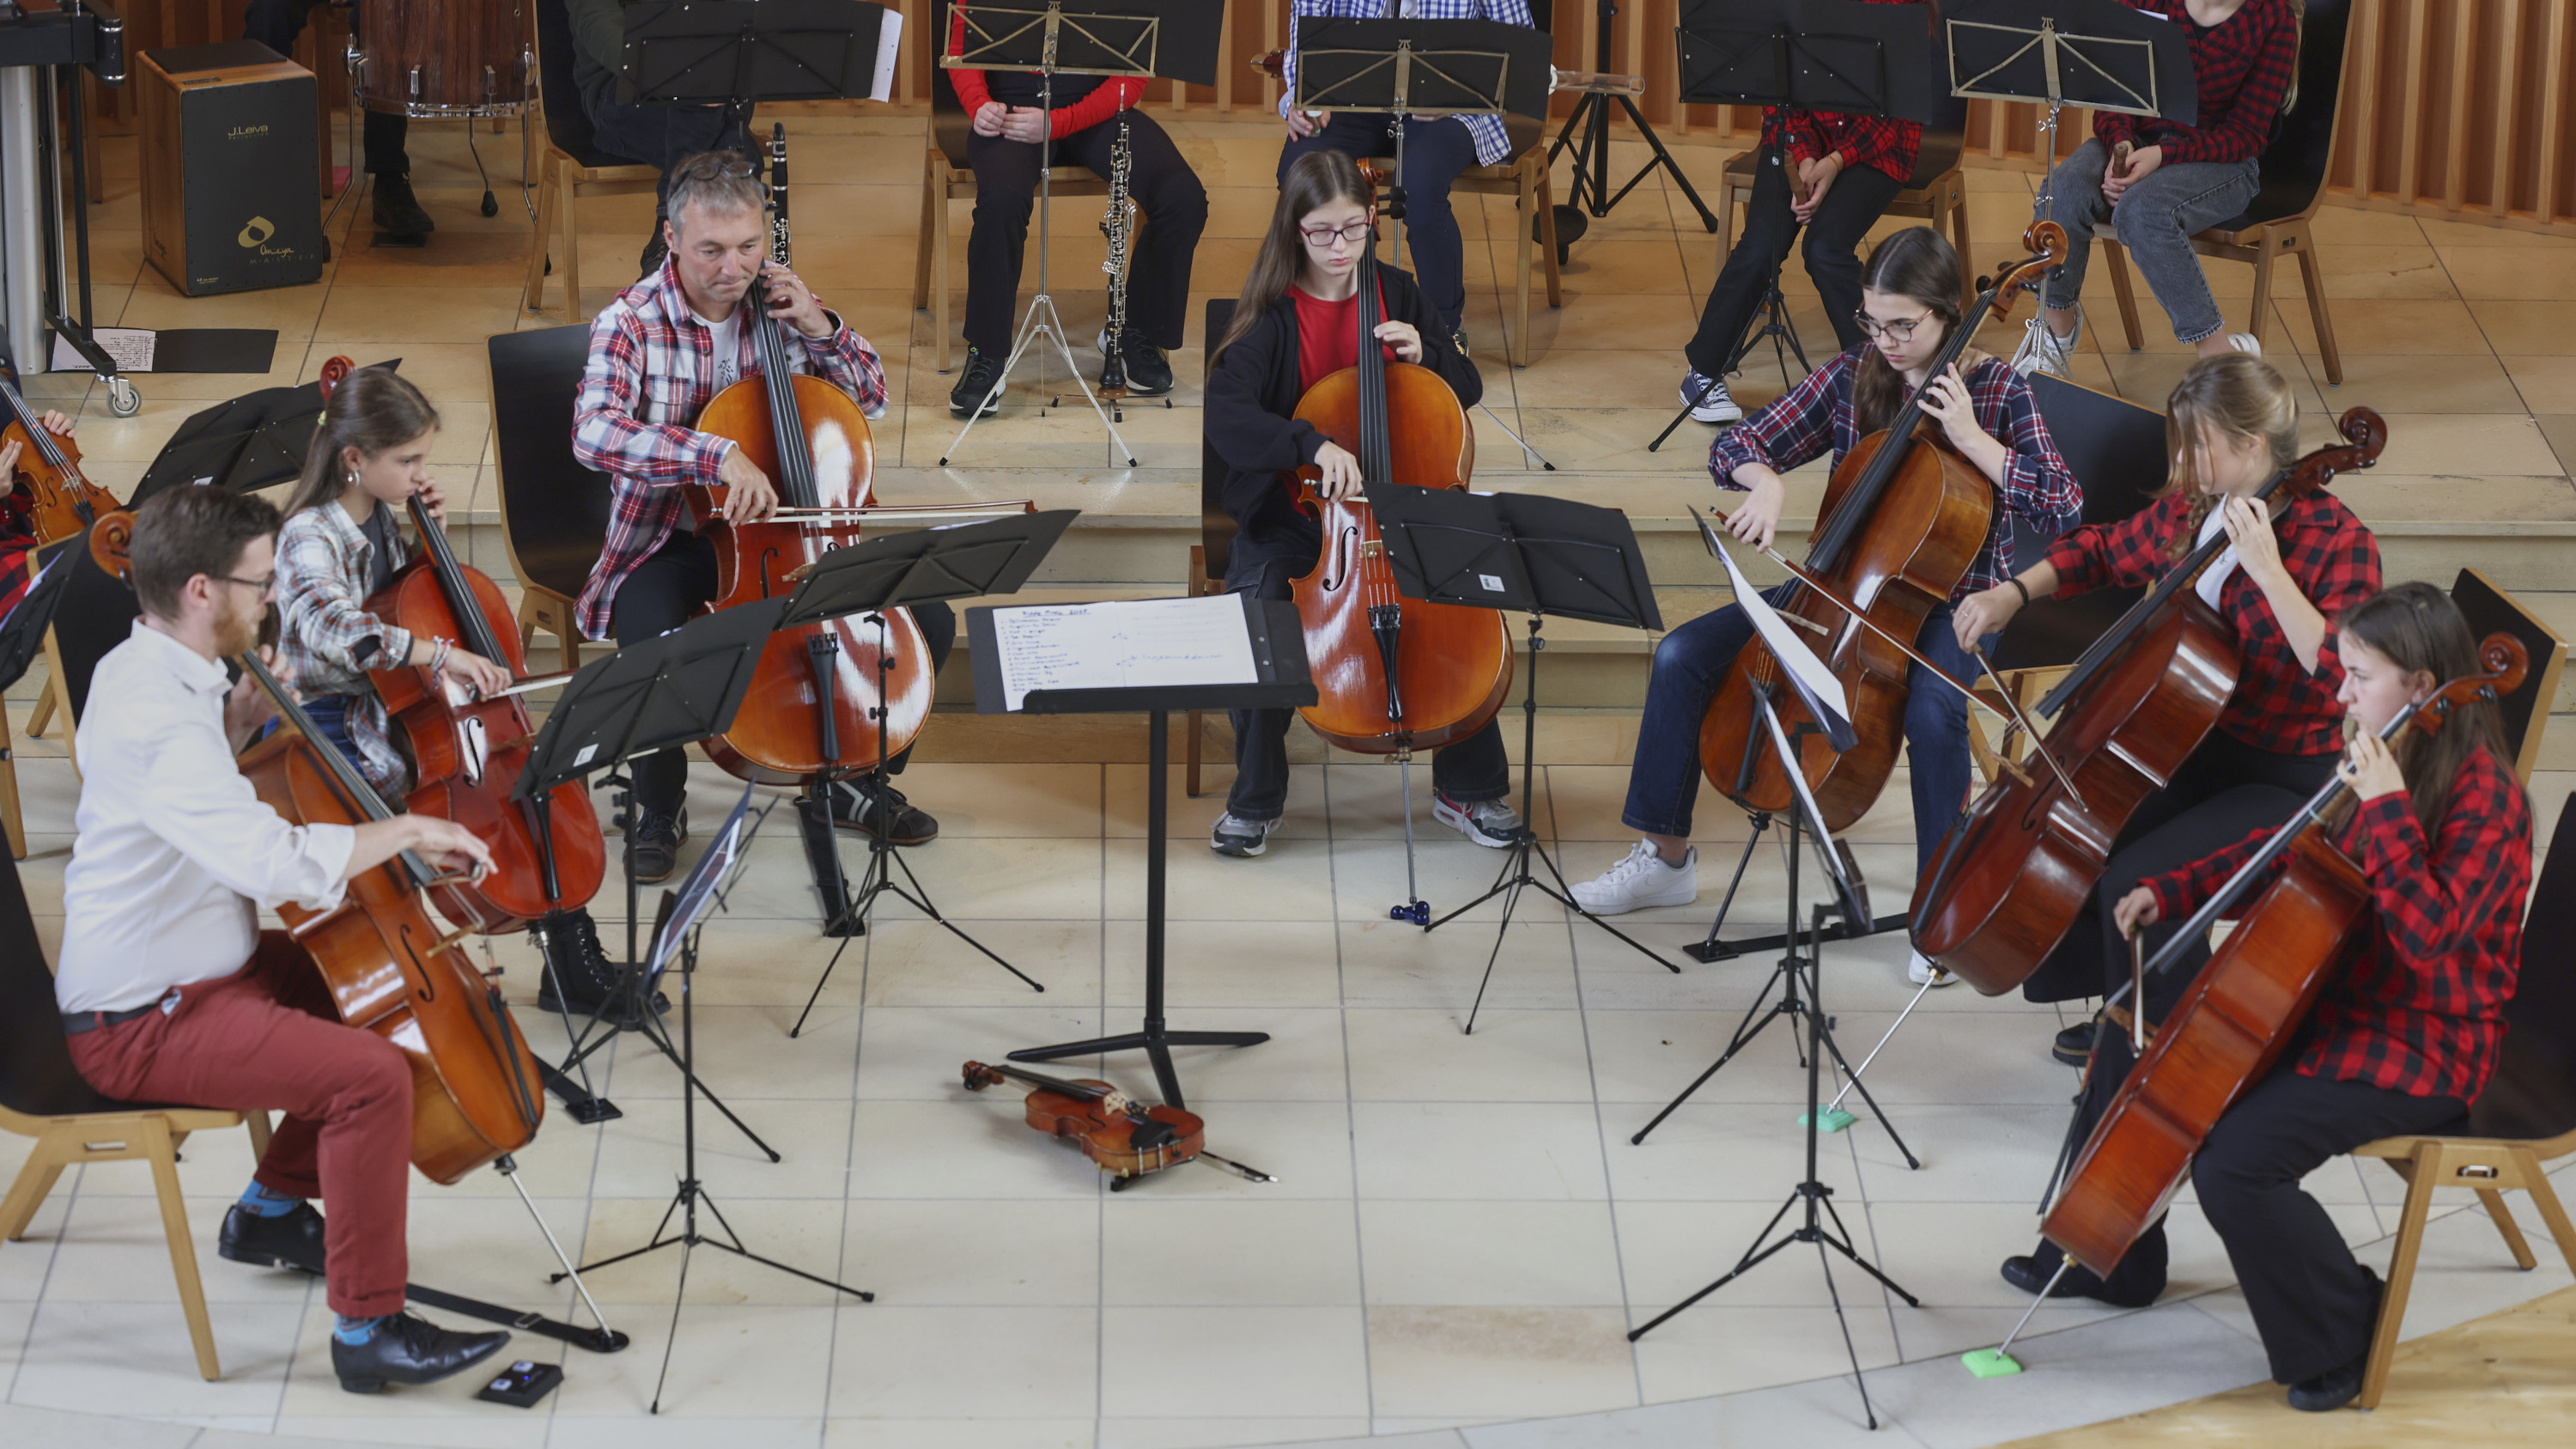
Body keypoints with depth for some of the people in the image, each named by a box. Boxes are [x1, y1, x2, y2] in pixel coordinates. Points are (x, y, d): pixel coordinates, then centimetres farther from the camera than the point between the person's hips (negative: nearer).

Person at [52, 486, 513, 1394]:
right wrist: (406, 830, -25)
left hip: (185, 969, 11)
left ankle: (272, 1208, 33)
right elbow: (279, 863, -39)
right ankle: (369, 1330, -14)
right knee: (373, 1075, -24)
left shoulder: (139, 671, 5)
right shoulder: (157, 718, -29)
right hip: (141, 1023, -11)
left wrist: (242, 715, 8)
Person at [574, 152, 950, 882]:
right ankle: (660, 809, -5)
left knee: (928, 616, -10)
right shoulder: (631, 323, -14)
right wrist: (719, 456, -42)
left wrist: (821, 328, -10)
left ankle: (861, 780, 14)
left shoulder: (776, 304, 0)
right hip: (671, 547, -4)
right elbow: (595, 433, -31)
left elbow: (872, 397, 10)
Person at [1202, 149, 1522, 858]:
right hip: (1293, 514, -2)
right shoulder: (1271, 317, -7)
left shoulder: (1396, 295, 5)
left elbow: (1468, 389, 14)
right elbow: (1226, 419, -23)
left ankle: (1467, 787, -2)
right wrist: (1312, 445, -38)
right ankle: (1254, 800, -7)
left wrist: (1423, 353, -8)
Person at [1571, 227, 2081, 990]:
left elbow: (2063, 506, -18)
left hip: (1950, 601, -5)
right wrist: (1766, 483, -19)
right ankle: (1667, 857, 5)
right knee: (1683, 656, -10)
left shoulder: (1997, 391, -10)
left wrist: (1972, 439, -26)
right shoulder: (1850, 377, 0)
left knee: (1932, 707, -38)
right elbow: (1736, 445, 4)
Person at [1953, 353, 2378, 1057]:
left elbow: (2342, 675, -30)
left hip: (2288, 779, -8)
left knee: (2134, 881, -24)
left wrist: (2268, 570, -32)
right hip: (2195, 747, 8)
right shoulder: (2190, 510, 3)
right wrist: (2016, 591, 8)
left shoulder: (2338, 542, -18)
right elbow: (2104, 551, 22)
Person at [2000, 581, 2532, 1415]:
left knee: (2234, 1162, -26)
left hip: (2422, 1048, -10)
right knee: (2141, 1032, 16)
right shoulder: (2376, 763, 5)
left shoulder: (2483, 796, -21)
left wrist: (2386, 806, -34)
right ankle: (2111, 1260, 32)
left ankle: (2341, 1336, -3)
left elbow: (2429, 933, -32)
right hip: (2334, 1003, 10)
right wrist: (2174, 892, 9)